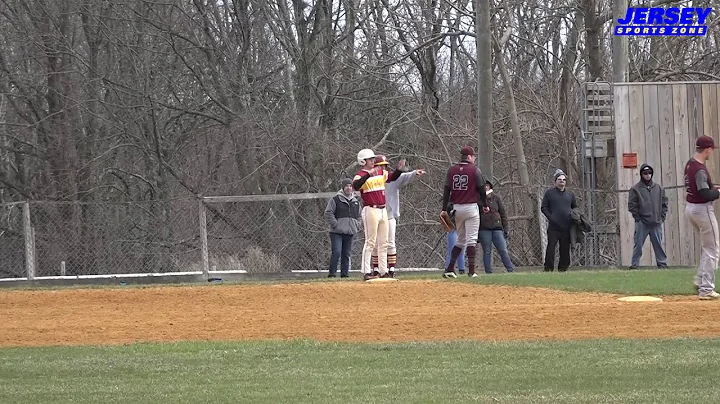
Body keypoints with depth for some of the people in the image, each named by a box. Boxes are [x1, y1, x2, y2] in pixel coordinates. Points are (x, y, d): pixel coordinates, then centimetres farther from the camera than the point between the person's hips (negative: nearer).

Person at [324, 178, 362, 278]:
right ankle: (332, 273, -10)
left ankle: (345, 273, 11)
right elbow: (328, 213, -4)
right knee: (336, 252, -14)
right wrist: (335, 225, -12)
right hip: (337, 232, -5)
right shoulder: (335, 200, -1)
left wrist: (357, 227, 11)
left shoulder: (356, 202, 17)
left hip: (350, 232, 5)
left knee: (346, 254, 6)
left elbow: (359, 216, 27)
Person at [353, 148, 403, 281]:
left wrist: (399, 169, 2)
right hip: (371, 210, -8)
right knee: (370, 242, -9)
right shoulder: (361, 175, -9)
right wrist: (369, 174, -38)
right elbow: (355, 185, -28)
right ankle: (366, 272, -10)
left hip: (383, 210, 8)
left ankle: (383, 271, 15)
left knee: (383, 243, 10)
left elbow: (392, 177, 21)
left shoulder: (381, 173, 14)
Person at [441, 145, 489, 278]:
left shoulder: (451, 171, 5)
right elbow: (481, 189, -3)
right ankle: (471, 271, -9)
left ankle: (449, 269, 5)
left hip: (456, 208, 5)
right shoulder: (475, 170, -7)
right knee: (471, 240, -3)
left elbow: (446, 190, 4)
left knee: (460, 240, 14)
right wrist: (485, 205, 10)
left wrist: (444, 209, 7)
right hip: (471, 207, -5)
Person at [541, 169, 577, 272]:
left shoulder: (570, 194, 16)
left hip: (567, 227, 3)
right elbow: (543, 208, 5)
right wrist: (550, 217, -10)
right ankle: (549, 268, -6)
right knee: (551, 247, -9)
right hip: (553, 227, -3)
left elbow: (575, 208, 26)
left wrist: (573, 216, 6)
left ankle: (563, 268, 11)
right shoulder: (549, 193, 6)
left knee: (565, 249, 4)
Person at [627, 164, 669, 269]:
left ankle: (662, 263, 13)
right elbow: (632, 205, -2)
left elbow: (664, 203, 15)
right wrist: (638, 218, -8)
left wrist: (662, 217, 6)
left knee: (658, 244, 7)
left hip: (656, 223, 3)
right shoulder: (635, 189, 0)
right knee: (638, 244, -3)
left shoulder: (659, 188, 11)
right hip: (642, 223, -3)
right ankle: (634, 264, 2)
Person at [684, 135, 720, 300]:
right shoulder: (700, 169, -23)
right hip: (703, 210, -10)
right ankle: (706, 289, -2)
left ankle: (700, 281, 21)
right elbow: (705, 194, -29)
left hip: (690, 208, 10)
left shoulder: (690, 164, 6)